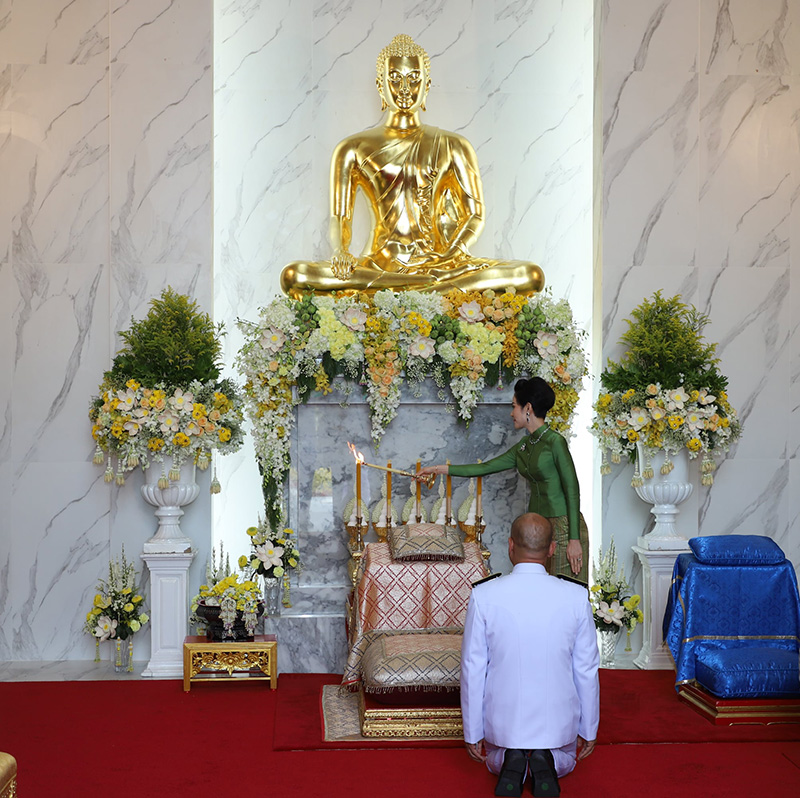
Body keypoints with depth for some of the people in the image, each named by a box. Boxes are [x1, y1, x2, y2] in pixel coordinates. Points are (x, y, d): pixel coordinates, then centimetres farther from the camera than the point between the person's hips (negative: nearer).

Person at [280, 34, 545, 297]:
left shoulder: (452, 147, 12)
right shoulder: (354, 149, 11)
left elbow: (474, 215, 7)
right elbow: (339, 218, 6)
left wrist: (455, 252, -15)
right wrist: (340, 250, -18)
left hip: (435, 262, 1)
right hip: (379, 263, -1)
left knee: (532, 275, -25)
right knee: (293, 275, -30)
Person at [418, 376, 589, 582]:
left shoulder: (555, 441, -12)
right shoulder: (523, 447, 12)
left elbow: (572, 491, -14)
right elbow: (485, 468, 18)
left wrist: (574, 539, -17)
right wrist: (440, 469, 19)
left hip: (563, 526, -8)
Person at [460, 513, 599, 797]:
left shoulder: (483, 596, -16)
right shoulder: (576, 597, -14)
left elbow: (473, 670, -10)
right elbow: (587, 670, -5)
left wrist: (473, 734, 4)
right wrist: (588, 731, 10)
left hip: (503, 720, 0)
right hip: (559, 723, 0)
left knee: (494, 761, 33)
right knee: (566, 760, 33)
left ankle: (511, 762, -1)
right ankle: (546, 762, 0)